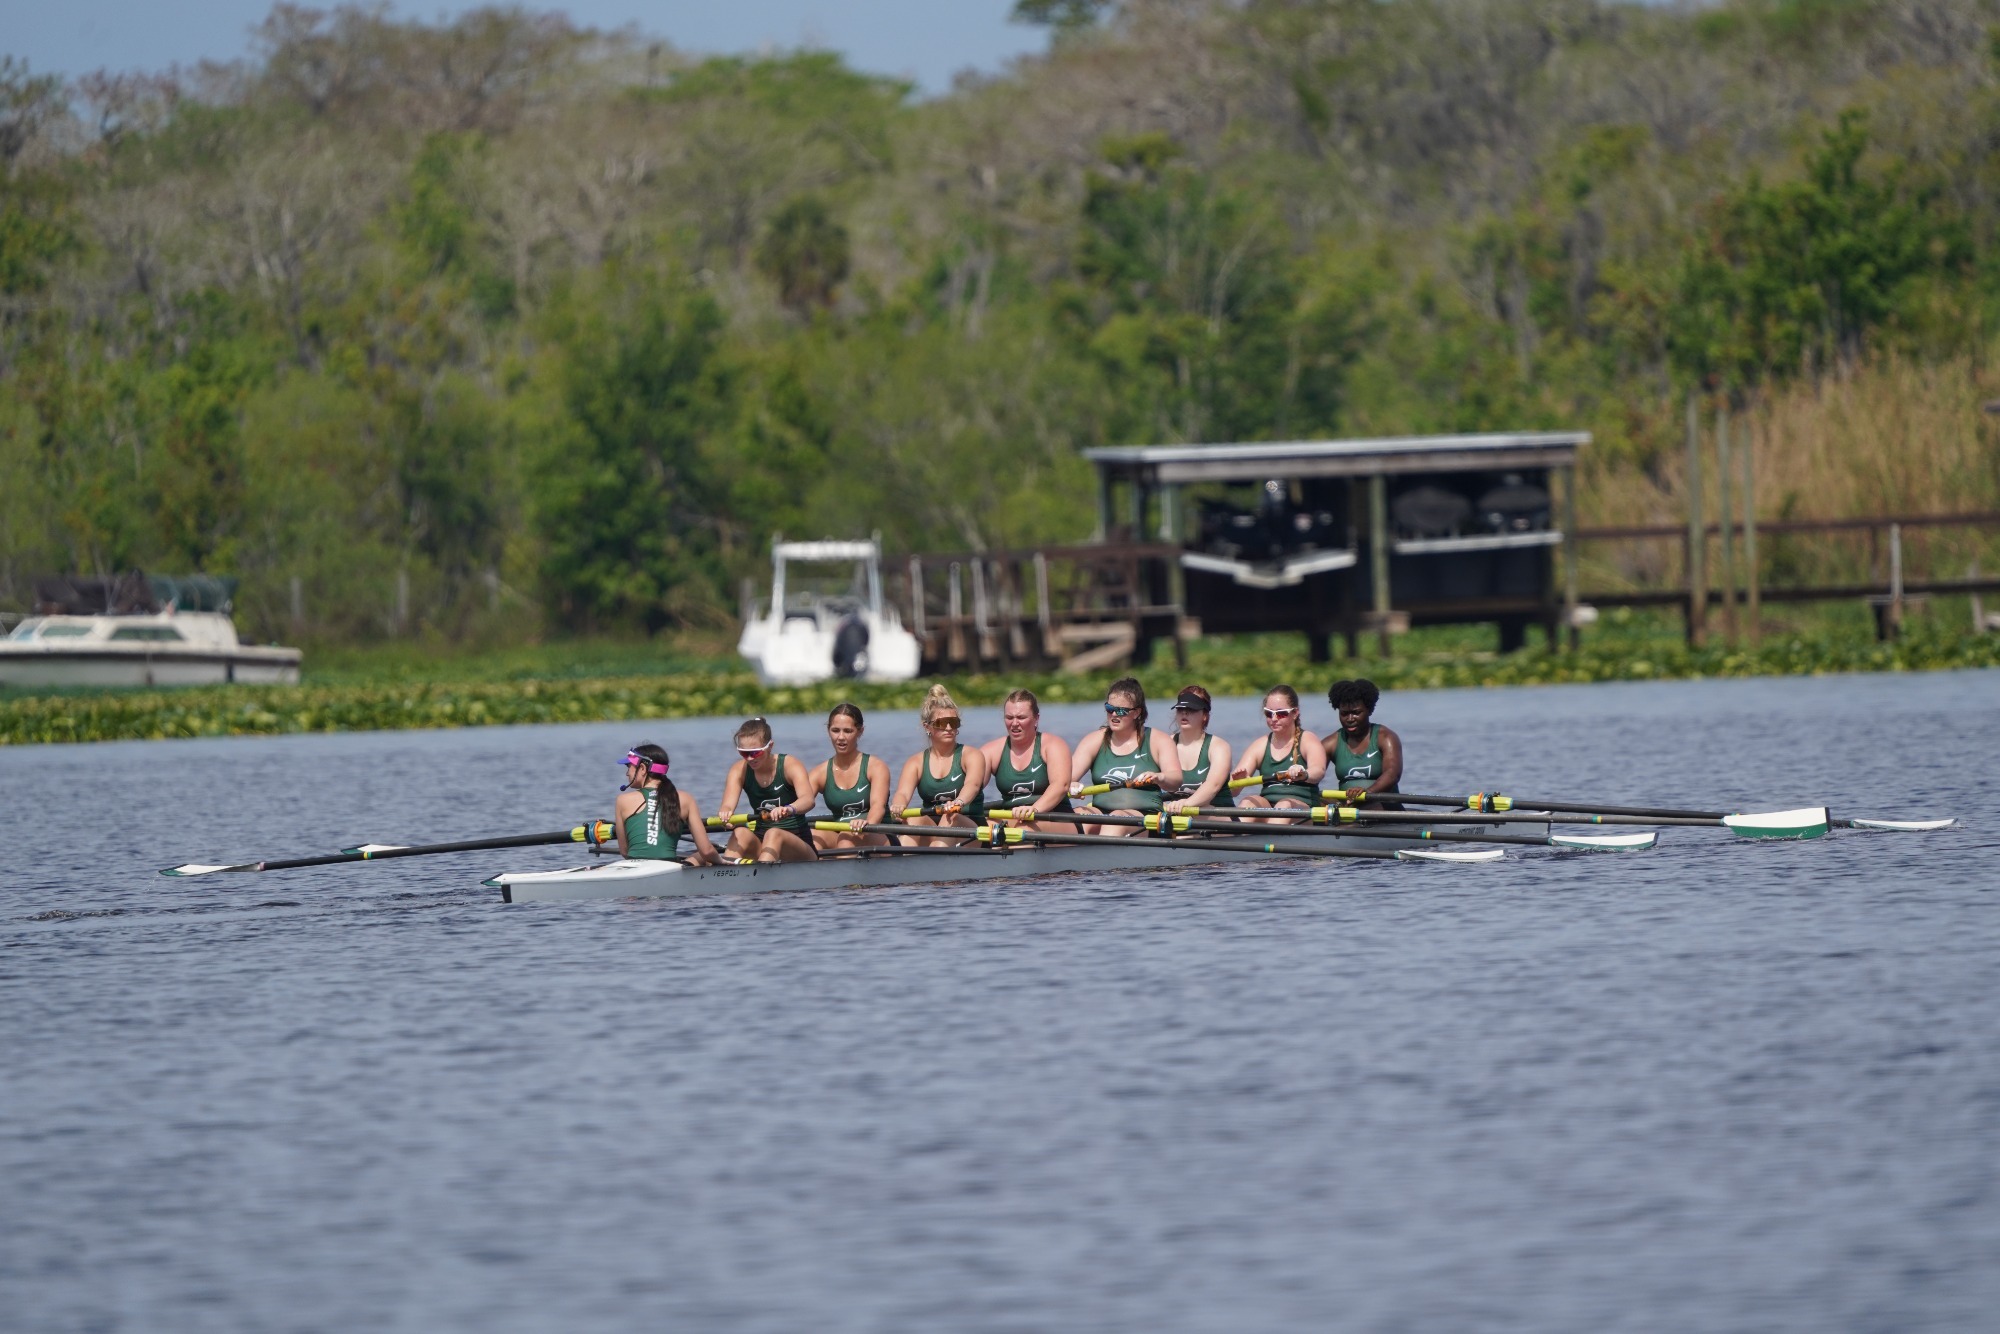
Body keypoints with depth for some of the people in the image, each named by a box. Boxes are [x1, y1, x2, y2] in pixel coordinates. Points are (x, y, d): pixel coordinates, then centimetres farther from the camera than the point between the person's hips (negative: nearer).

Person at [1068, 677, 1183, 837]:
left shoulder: (1158, 741, 7)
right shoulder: (1095, 741, 14)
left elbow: (1176, 779, -9)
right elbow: (1067, 777, 2)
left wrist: (1158, 778, -33)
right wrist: (1071, 786, -23)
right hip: (1101, 812, 3)